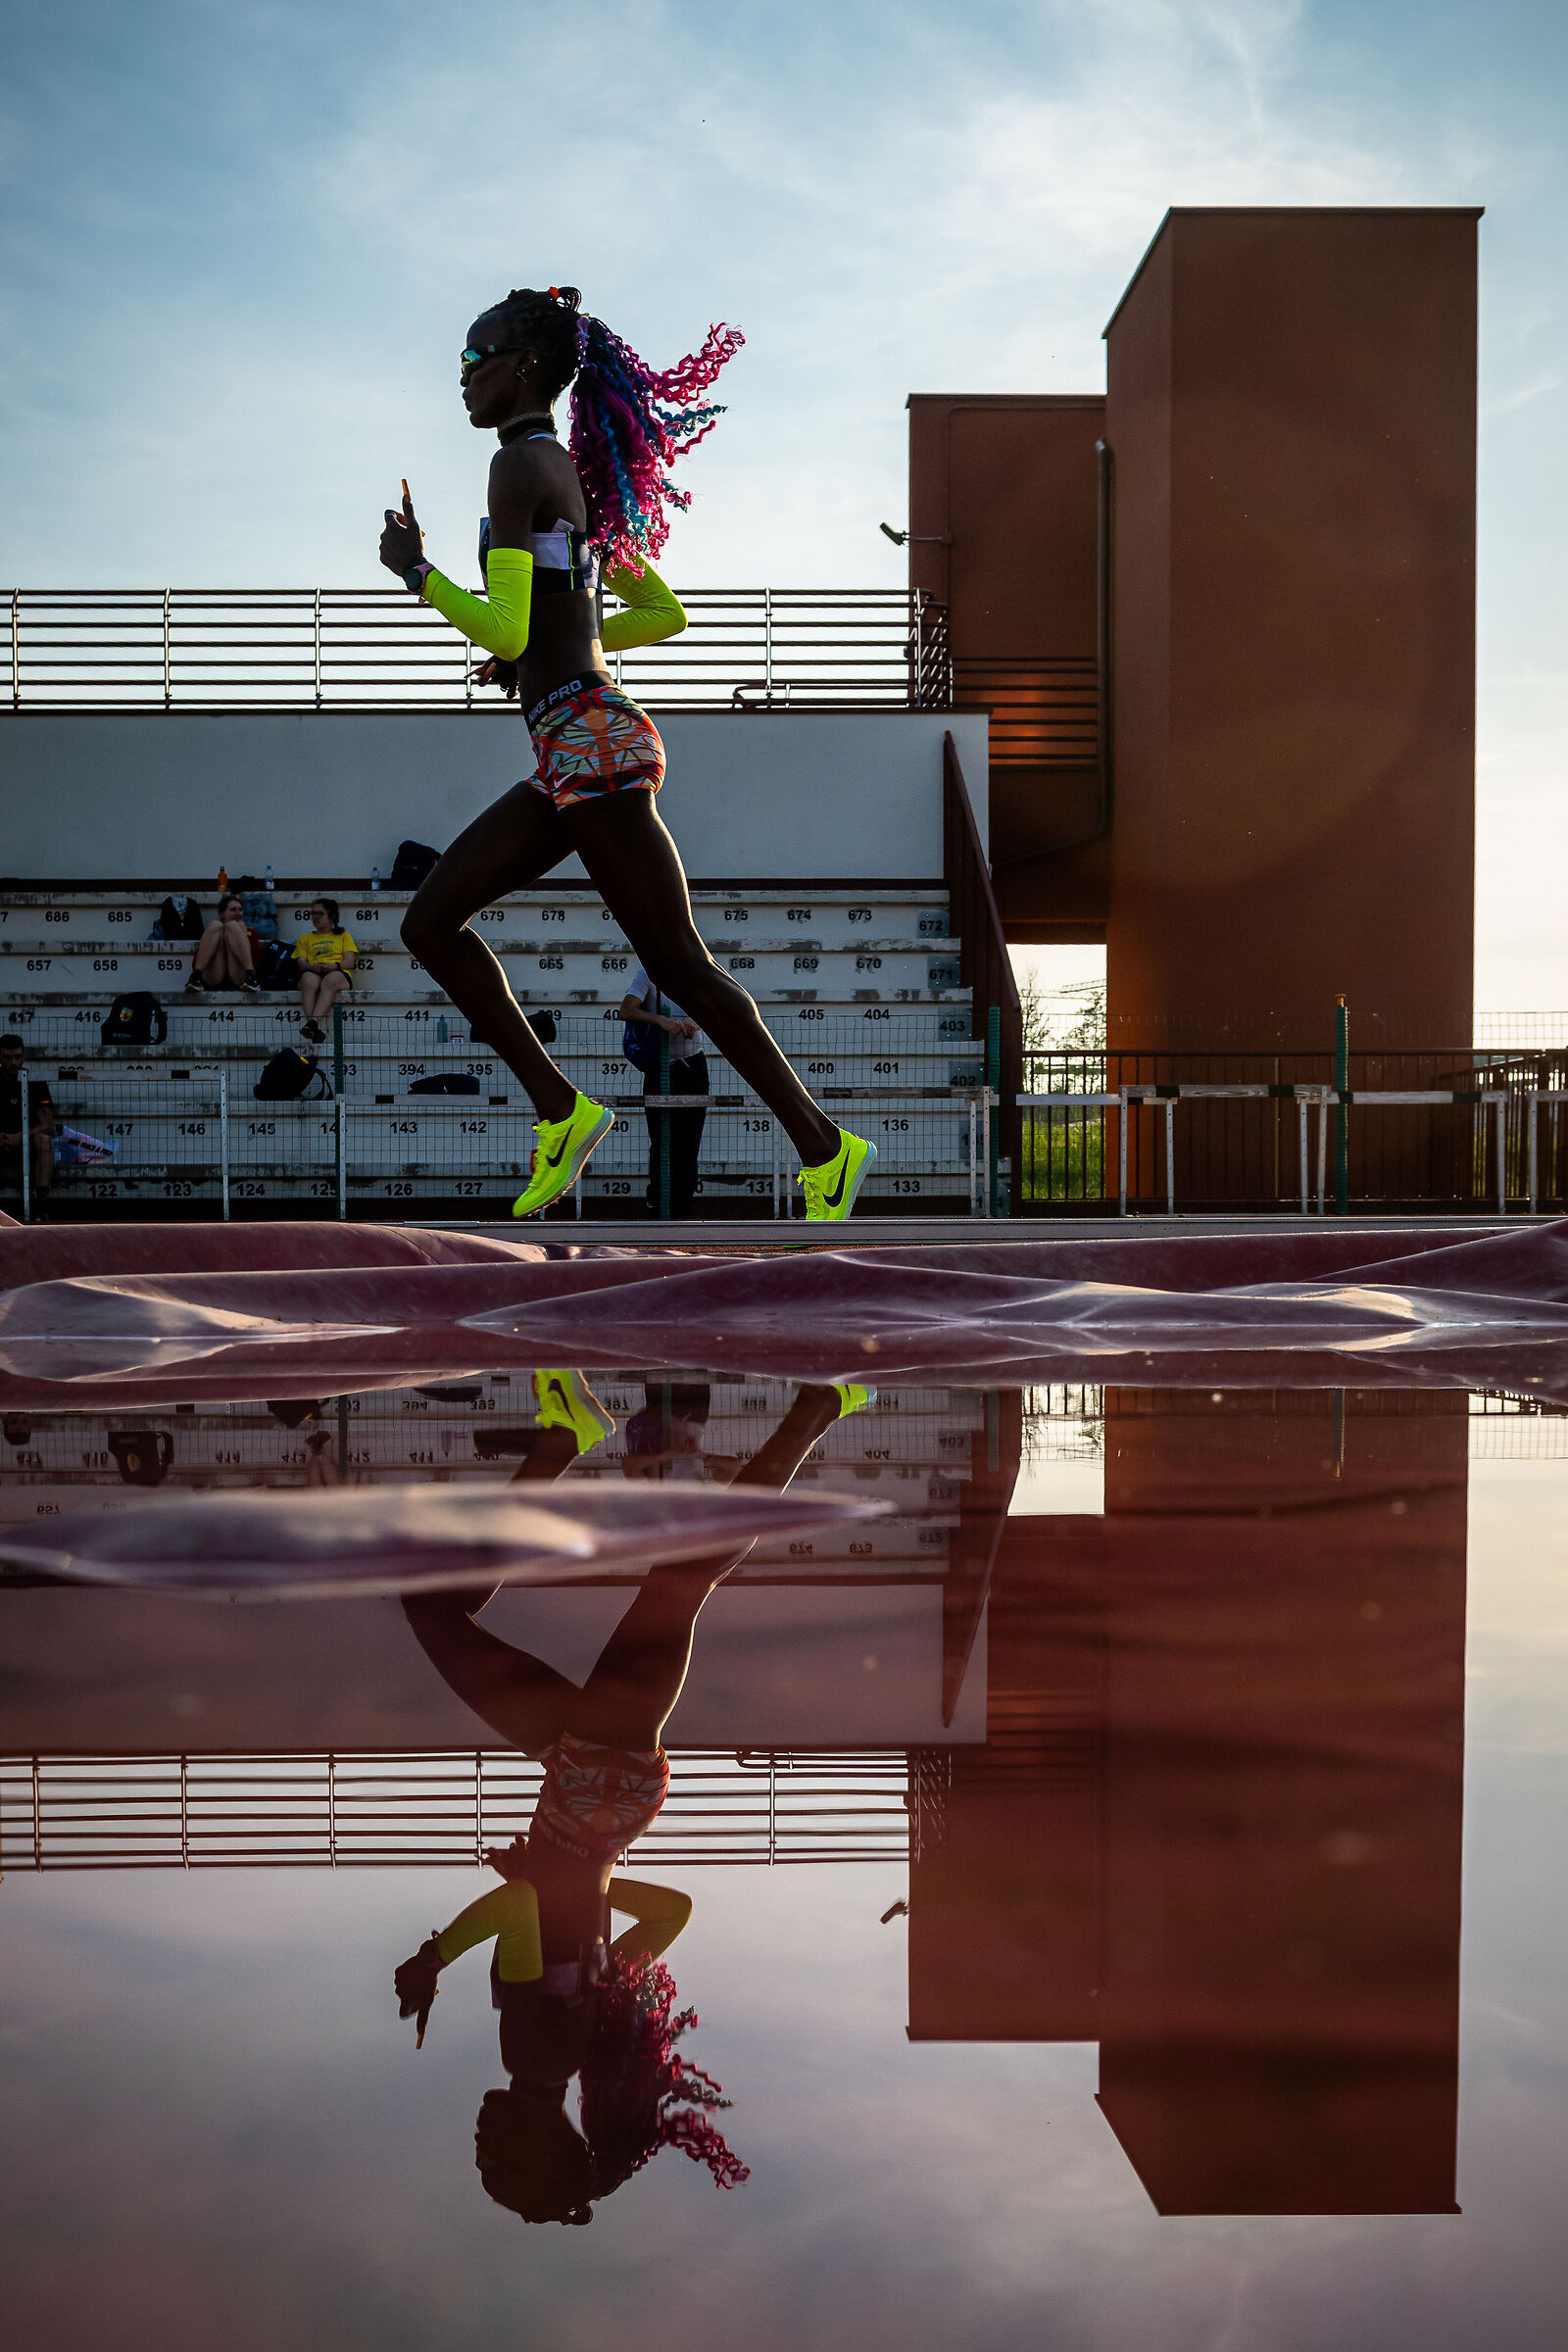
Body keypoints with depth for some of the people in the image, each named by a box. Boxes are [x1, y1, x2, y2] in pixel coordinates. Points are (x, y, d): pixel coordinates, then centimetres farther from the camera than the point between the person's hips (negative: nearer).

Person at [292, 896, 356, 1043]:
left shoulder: (343, 935, 26)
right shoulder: (305, 938, 30)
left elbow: (349, 962, 10)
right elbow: (301, 963, 14)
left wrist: (333, 966, -12)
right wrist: (312, 966, -11)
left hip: (338, 974, -1)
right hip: (313, 972, 1)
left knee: (330, 981, -40)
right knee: (308, 978, -38)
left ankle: (313, 1021, -58)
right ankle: (317, 1029, -53)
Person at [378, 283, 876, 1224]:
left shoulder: (519, 464, -8)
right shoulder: (575, 476, 20)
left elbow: (505, 632, -17)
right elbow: (664, 614, 26)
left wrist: (417, 569, -1)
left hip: (588, 741, -10)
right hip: (583, 749, 10)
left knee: (680, 964, -7)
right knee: (431, 922, 9)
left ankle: (825, 1152, 1)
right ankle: (562, 1110, 6)